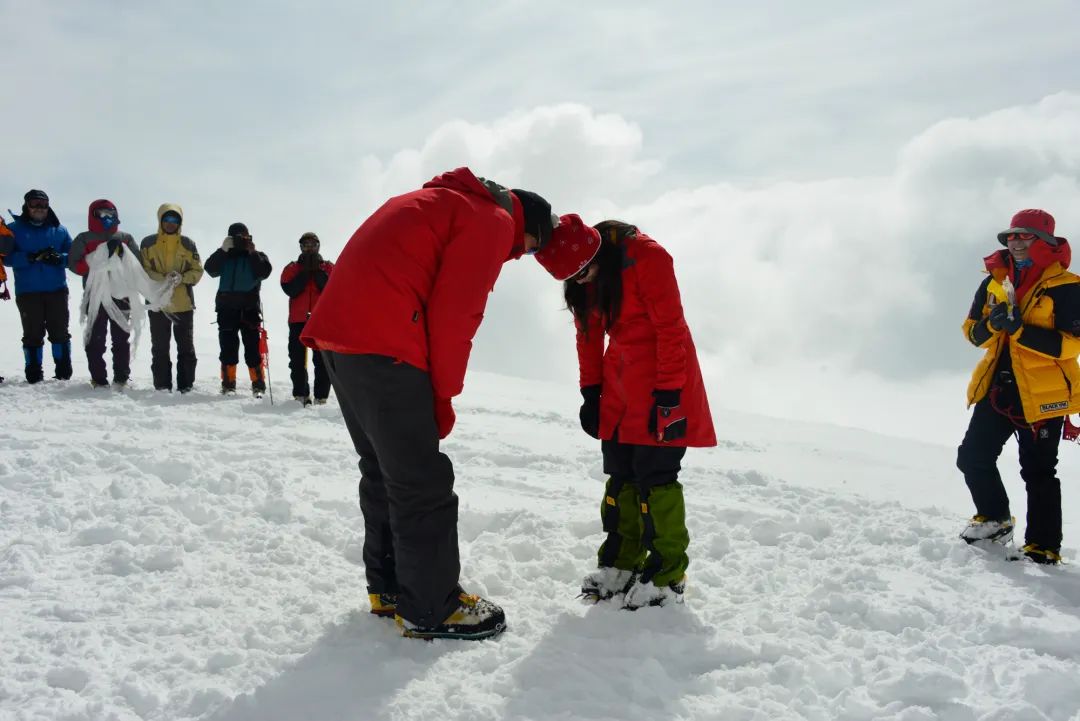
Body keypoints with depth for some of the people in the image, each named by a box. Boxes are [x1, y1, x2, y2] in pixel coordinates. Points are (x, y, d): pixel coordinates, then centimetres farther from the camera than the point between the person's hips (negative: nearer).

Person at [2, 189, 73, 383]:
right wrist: (31, 257, -20)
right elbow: (7, 257, -5)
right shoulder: (15, 229, 5)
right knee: (32, 334, 0)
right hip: (27, 291, -1)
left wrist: (59, 258, -14)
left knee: (59, 331, 4)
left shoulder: (59, 230, 10)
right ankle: (33, 373, 6)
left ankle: (64, 371, 11)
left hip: (56, 290, 1)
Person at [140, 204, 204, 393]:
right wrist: (164, 279, -19)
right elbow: (144, 270, -3)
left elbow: (197, 271, 3)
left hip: (184, 304, 0)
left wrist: (181, 278, -17)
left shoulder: (188, 244, 4)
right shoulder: (148, 243, 2)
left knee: (186, 348, 4)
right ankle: (162, 387, 12)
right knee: (160, 348, 6)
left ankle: (186, 386, 11)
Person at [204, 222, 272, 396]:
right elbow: (210, 268, -3)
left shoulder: (257, 257, 11)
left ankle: (258, 385, -2)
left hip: (249, 308, -2)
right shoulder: (224, 257, 15)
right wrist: (223, 250, -12)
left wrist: (253, 253, -11)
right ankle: (228, 384, 8)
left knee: (252, 347, -5)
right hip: (227, 308, 2)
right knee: (228, 347, 2)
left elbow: (264, 272, -8)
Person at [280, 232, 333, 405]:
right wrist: (305, 271, -8)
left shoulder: (328, 267, 12)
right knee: (297, 359, 0)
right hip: (298, 319, 1)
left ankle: (321, 396, -4)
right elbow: (290, 290, -5)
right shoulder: (292, 268, 13)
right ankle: (300, 394, 6)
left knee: (322, 359, -5)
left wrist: (317, 271, -9)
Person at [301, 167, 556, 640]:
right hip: (382, 345, -10)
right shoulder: (493, 220, -1)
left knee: (383, 470, 18)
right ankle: (430, 610, 6)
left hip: (339, 333, 10)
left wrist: (432, 392, 17)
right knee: (424, 483, -2)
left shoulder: (441, 203, 27)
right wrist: (443, 397, -1)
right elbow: (452, 316, -11)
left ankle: (389, 587, 27)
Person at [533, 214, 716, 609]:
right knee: (620, 474, 5)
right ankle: (621, 562, 14)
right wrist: (591, 391, 7)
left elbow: (671, 329, -19)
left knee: (654, 475, -8)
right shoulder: (580, 280, 1)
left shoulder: (646, 256, -21)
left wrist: (668, 394, -19)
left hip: (664, 375, -7)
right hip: (620, 379, 7)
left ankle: (667, 574, 1)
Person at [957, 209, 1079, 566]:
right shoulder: (995, 282, 8)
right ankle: (995, 519, 29)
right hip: (997, 388, 6)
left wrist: (1019, 330, -25)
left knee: (1039, 473, 0)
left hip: (1042, 394, -5)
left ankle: (1043, 549, 9)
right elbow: (972, 332, 9)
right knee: (972, 457, 6)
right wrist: (991, 325, -14)